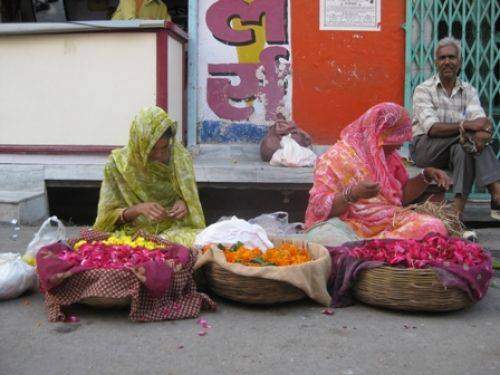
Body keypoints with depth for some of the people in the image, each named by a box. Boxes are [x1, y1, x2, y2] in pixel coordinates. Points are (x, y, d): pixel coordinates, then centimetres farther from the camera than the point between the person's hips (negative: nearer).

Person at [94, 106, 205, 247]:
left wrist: (182, 203, -14)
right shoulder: (117, 164, -9)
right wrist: (138, 209, -23)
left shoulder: (180, 157, -4)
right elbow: (109, 216, -4)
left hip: (174, 228, 3)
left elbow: (188, 198, 10)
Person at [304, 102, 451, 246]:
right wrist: (352, 194, -28)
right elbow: (320, 207, -12)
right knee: (322, 236, -39)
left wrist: (426, 176, 8)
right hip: (347, 225, -6)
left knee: (434, 226, -21)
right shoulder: (337, 157, -5)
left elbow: (403, 194, 25)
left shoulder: (389, 154, 14)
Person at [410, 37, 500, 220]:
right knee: (467, 138, -28)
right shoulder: (423, 90, -2)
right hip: (425, 147, -3)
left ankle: (457, 211, -42)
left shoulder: (468, 91, 10)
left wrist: (485, 130, -34)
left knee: (461, 149, -32)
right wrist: (465, 125, -33)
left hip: (458, 148, 3)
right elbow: (432, 128, -18)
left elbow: (481, 120, -8)